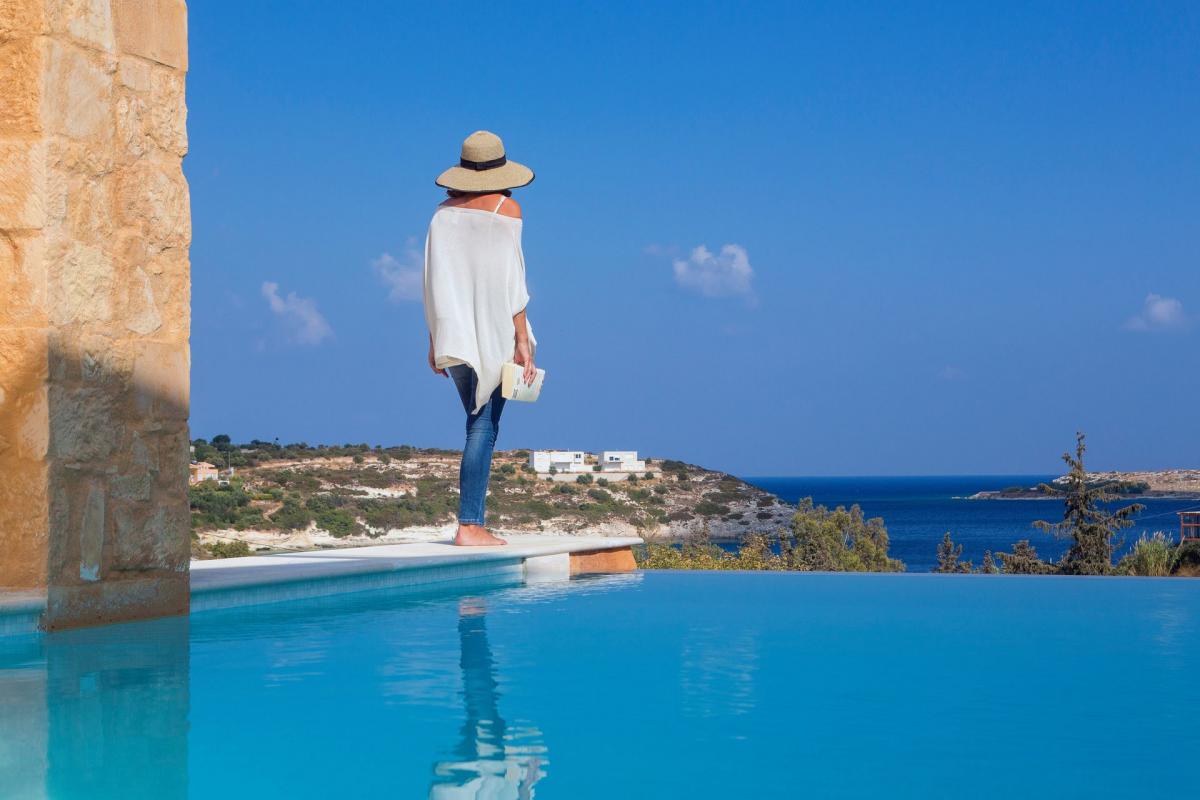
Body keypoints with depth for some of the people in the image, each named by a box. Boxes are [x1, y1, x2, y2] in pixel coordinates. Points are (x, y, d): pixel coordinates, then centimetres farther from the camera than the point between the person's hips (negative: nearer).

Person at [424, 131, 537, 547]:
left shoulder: (444, 211, 10)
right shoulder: (506, 208, -3)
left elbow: (434, 281, 9)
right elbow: (510, 278, -10)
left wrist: (435, 341, 15)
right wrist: (522, 339, -8)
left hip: (454, 336, 5)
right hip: (494, 332, -5)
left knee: (480, 422, 14)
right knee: (484, 427, -5)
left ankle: (474, 520, 11)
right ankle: (469, 524, -8)